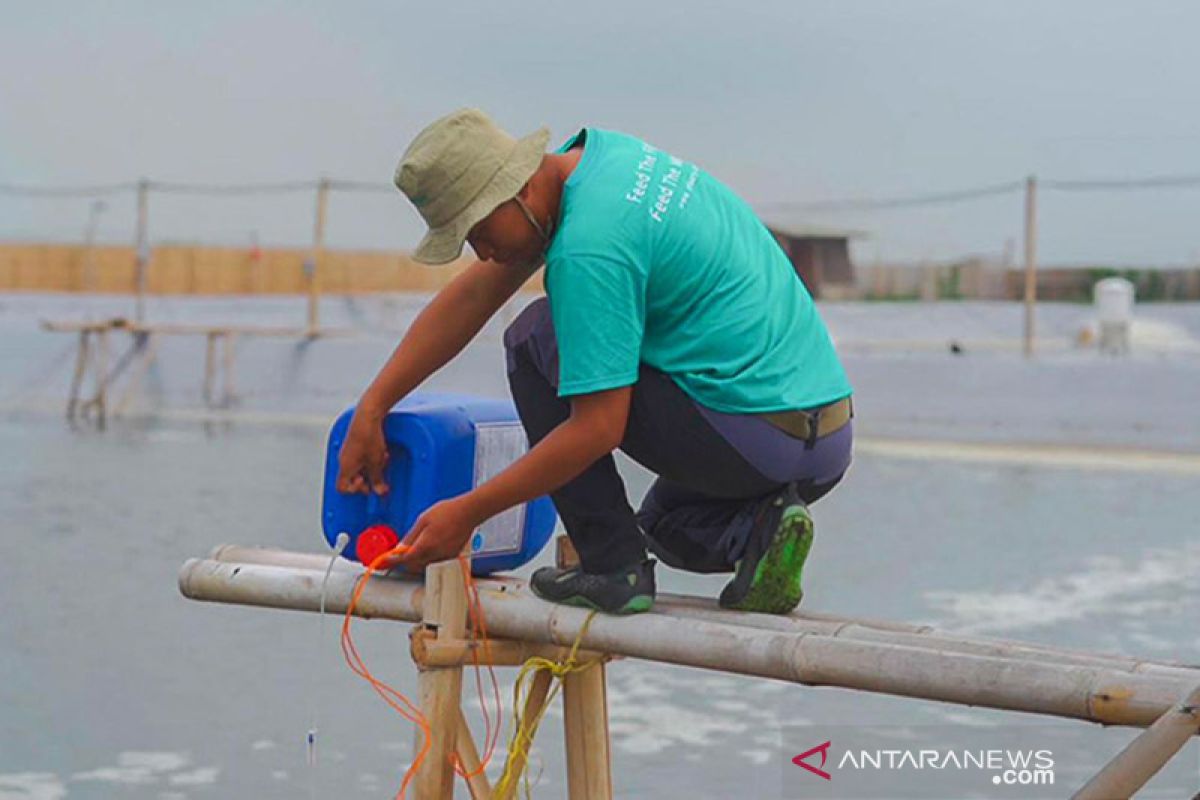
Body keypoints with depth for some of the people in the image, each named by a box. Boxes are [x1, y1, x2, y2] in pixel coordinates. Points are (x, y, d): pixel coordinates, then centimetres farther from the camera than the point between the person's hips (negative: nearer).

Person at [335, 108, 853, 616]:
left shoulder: (588, 242, -20)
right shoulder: (592, 153, 8)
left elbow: (597, 429, -18)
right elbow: (474, 294, 13)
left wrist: (466, 514, -11)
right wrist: (372, 408, 11)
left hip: (757, 438, -10)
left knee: (533, 340, 1)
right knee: (670, 528, 37)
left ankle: (613, 565, 0)